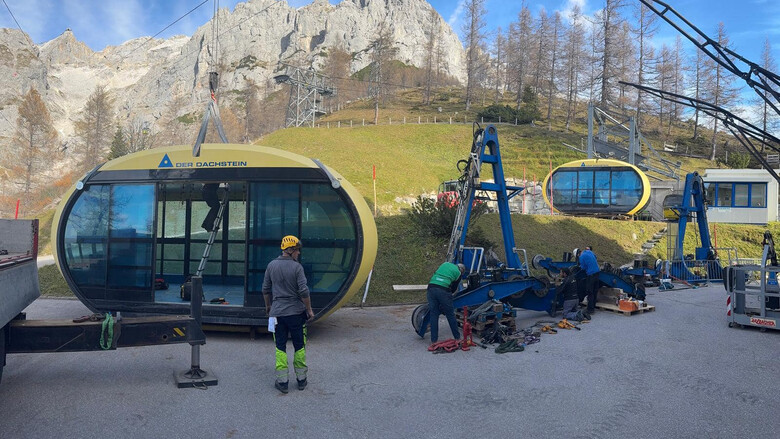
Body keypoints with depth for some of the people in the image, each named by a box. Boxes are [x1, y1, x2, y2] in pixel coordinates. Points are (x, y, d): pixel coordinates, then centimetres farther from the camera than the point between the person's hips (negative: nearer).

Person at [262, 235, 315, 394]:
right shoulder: (297, 267, -11)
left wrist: (268, 306, 24)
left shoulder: (272, 265, 1)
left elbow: (266, 289, 9)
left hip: (277, 312, 3)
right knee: (299, 346, 10)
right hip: (296, 312, -2)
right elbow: (304, 291, -14)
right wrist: (309, 309, -2)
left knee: (280, 348, 9)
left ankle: (282, 381, 8)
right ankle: (301, 379, 18)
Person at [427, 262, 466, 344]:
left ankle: (434, 340, 13)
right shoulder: (458, 273, 14)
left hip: (431, 287, 3)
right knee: (450, 315, 11)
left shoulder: (445, 264, 25)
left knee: (433, 314, 10)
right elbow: (454, 288, 12)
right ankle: (457, 337, 23)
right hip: (443, 290, -3)